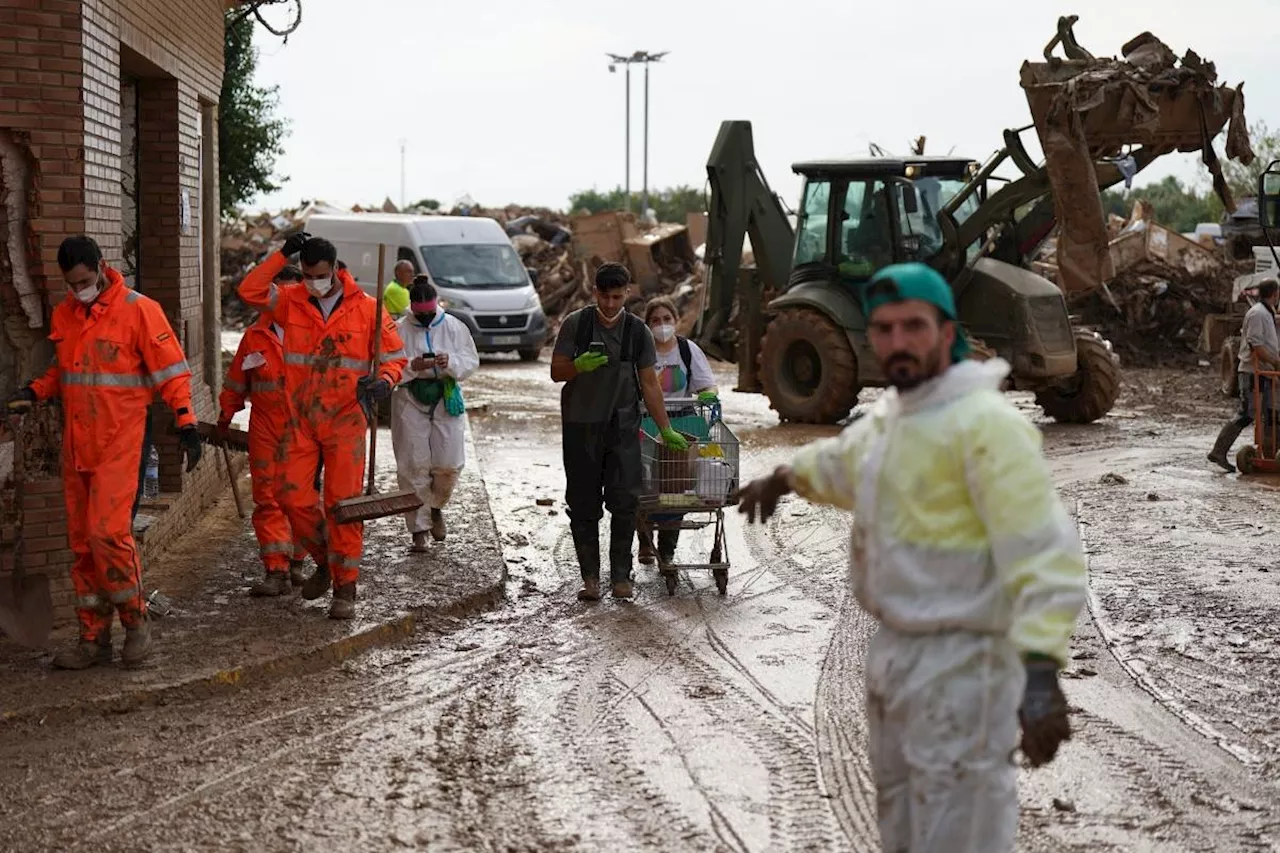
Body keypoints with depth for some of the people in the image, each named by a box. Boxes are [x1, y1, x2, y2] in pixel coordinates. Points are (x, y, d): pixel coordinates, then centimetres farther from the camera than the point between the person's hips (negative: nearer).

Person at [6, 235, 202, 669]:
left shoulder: (138, 310, -8)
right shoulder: (64, 314, 11)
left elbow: (171, 371, -8)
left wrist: (185, 422, -16)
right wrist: (35, 392, 7)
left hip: (118, 445, -6)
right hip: (76, 446, 6)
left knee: (107, 532, -15)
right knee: (82, 542, 8)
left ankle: (135, 619, 4)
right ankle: (93, 637, 16)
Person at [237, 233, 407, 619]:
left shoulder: (365, 308, -2)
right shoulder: (292, 302, 4)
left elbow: (395, 357, 2)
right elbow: (250, 291, -8)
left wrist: (382, 382, -19)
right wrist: (282, 254, -11)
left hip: (345, 421, -3)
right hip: (300, 421, 3)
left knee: (343, 504, -3)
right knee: (292, 496, 1)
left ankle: (345, 587, 6)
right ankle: (324, 559, 26)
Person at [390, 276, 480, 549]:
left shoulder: (454, 327, 2)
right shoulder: (399, 330, -2)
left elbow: (471, 361, -1)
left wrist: (450, 362, -21)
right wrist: (413, 366, -23)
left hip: (446, 401, 1)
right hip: (411, 402, -1)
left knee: (449, 463, -3)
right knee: (413, 466, -2)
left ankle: (436, 506, 29)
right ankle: (418, 529, 6)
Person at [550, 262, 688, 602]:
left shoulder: (637, 331, 3)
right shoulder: (576, 324, -1)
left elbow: (649, 383, 6)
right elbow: (556, 372, 1)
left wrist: (666, 430, 4)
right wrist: (580, 366, -21)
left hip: (623, 425, 1)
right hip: (581, 426, 0)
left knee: (625, 500, -8)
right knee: (583, 504, 1)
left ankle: (621, 575, 0)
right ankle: (590, 577, 8)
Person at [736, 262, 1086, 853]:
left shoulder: (985, 421, -18)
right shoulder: (885, 415, 10)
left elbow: (1042, 550, -28)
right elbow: (840, 460, 35)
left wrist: (1041, 672, -39)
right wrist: (781, 479, 53)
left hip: (960, 664, -9)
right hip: (894, 652, 9)